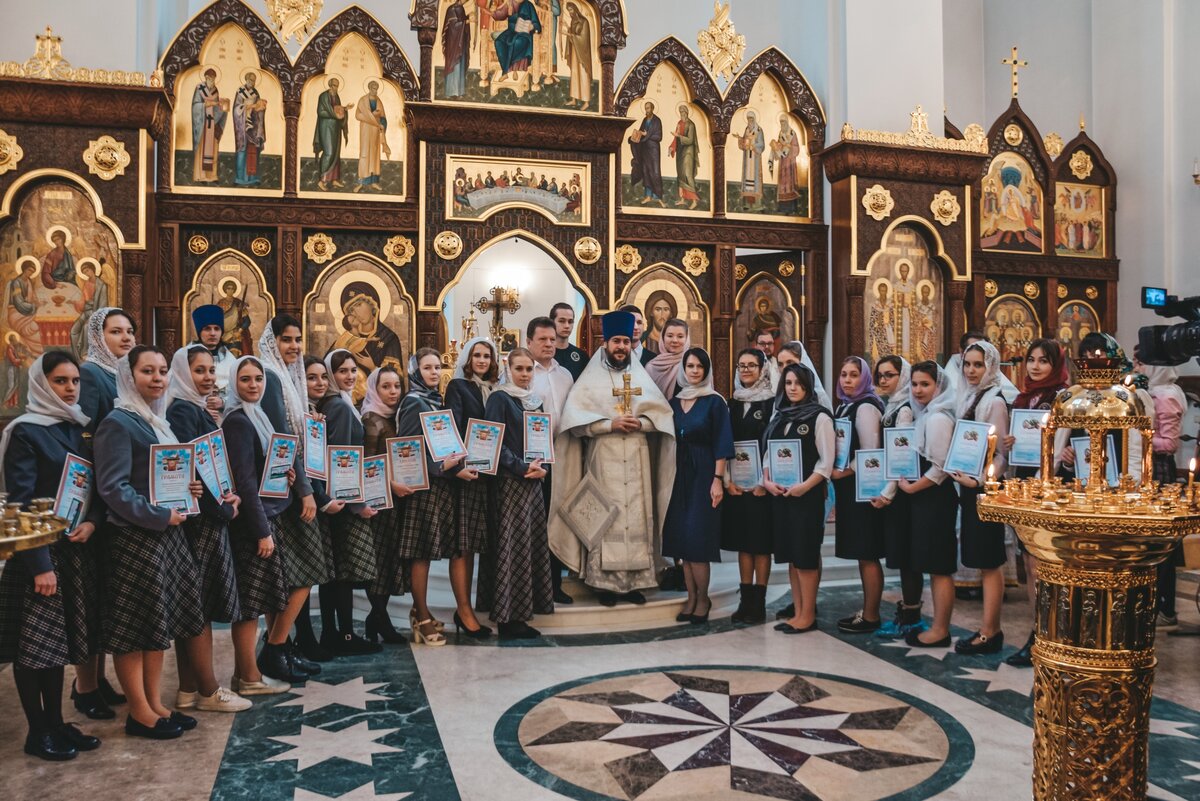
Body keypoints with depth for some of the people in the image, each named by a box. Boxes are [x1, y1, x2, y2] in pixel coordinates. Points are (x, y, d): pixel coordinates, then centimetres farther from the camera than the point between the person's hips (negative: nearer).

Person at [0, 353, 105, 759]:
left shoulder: (77, 429, 10)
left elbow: (97, 486, 12)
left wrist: (92, 521, -9)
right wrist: (39, 564, -18)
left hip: (74, 549, 6)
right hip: (38, 552, -6)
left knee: (60, 641, 14)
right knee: (33, 645, 4)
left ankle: (56, 723, 24)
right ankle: (37, 732, 15)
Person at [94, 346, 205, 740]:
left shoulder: (158, 422, 14)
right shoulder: (118, 423, -13)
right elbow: (112, 487, -20)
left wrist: (186, 490, 3)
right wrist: (160, 516, -20)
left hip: (166, 535, 9)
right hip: (135, 539, -9)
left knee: (161, 620, 14)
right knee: (134, 626, 2)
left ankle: (156, 704, 24)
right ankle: (140, 713, 13)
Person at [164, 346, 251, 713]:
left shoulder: (199, 410, 15)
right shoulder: (182, 411, -13)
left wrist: (231, 495, 0)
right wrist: (223, 510, -13)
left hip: (210, 519, 9)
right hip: (199, 521, -9)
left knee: (197, 606, 13)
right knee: (200, 604, 0)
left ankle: (189, 689, 21)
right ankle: (208, 691, 10)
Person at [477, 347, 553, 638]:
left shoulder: (535, 401, 15)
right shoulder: (499, 399, -6)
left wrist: (540, 466, -3)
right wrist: (522, 467, -17)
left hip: (533, 482, 8)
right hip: (509, 483, -7)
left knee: (533, 544, 8)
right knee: (511, 546, -6)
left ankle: (521, 614, 16)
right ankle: (508, 618, 1)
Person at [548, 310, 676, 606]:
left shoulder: (642, 377, 13)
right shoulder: (590, 379, 4)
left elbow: (664, 413, 7)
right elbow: (574, 418, -7)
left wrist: (640, 423, -11)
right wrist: (610, 423, -16)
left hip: (636, 461, 3)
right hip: (603, 460, -3)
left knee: (637, 517, 1)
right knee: (605, 520, -4)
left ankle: (635, 581, 8)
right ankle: (606, 583, 2)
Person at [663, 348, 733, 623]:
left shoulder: (715, 402, -3)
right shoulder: (674, 402, 10)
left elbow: (721, 444, -7)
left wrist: (718, 479, -14)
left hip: (704, 474, -5)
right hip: (679, 474, 5)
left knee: (697, 538, -7)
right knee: (681, 538, 5)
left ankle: (702, 598, 7)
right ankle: (691, 596, 14)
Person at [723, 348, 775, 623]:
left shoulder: (772, 402, -4)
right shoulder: (733, 403, 11)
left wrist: (765, 482, -14)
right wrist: (728, 479, -1)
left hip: (761, 483, -5)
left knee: (761, 541, 0)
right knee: (742, 540, 8)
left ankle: (759, 602, 7)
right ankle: (745, 600, 14)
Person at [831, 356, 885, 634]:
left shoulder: (866, 407, -11)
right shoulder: (844, 406, 14)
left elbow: (870, 452, -17)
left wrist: (843, 472, -12)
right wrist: (833, 472, 5)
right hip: (847, 488, 9)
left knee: (867, 554, -2)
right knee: (861, 554, 14)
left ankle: (871, 616, 6)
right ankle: (866, 610, 22)